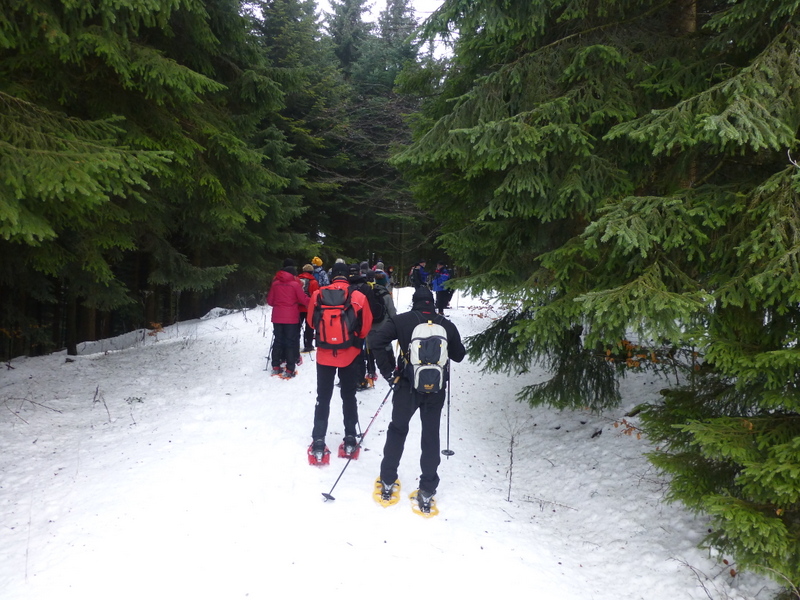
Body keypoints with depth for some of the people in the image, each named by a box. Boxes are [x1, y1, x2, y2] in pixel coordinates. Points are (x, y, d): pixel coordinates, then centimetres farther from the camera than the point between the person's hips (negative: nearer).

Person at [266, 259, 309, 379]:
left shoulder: (275, 283, 2)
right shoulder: (295, 284, -8)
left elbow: (270, 300, 8)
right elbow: (304, 300, -5)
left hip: (277, 317, 4)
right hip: (291, 317, -4)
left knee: (277, 341, 13)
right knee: (291, 342, 1)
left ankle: (276, 367, 16)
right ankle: (289, 370, -1)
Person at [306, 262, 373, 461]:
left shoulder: (318, 294, -7)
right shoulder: (359, 297, -10)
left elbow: (311, 321, 7)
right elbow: (365, 327, -2)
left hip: (324, 354, 0)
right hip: (350, 355, 0)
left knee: (323, 398, 11)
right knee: (349, 396, 16)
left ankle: (318, 442, 9)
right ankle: (350, 439, 20)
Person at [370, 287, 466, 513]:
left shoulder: (402, 320, -4)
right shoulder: (446, 325, 1)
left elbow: (377, 340, -15)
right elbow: (459, 355, 9)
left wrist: (388, 371, -9)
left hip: (408, 385, -1)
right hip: (436, 389, 1)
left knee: (397, 430, 17)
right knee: (431, 436, 11)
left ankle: (387, 482, 22)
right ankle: (427, 492, 14)